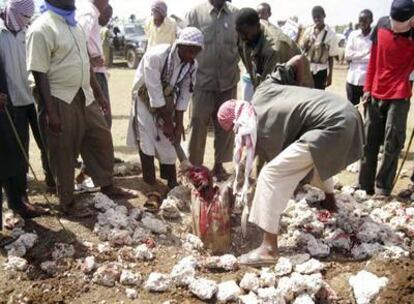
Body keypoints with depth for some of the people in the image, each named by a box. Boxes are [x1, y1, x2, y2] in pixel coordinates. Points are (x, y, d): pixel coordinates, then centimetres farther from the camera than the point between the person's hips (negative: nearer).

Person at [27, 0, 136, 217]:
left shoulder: (74, 24, 10)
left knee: (102, 140, 15)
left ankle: (107, 185, 34)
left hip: (84, 96, 8)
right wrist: (50, 112, -21)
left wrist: (99, 94, 18)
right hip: (61, 101, -8)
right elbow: (39, 74, -18)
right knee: (64, 153, 5)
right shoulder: (41, 29, -15)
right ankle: (67, 203, 21)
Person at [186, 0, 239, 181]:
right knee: (198, 125, 3)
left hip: (229, 80, 2)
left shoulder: (236, 15, 4)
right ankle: (194, 166, 16)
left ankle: (219, 164, 23)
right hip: (202, 80, -2)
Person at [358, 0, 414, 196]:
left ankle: (382, 188, 10)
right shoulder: (381, 25, -1)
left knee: (391, 144, -2)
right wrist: (368, 87, 6)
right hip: (375, 94, 4)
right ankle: (365, 186, 18)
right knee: (369, 142, 8)